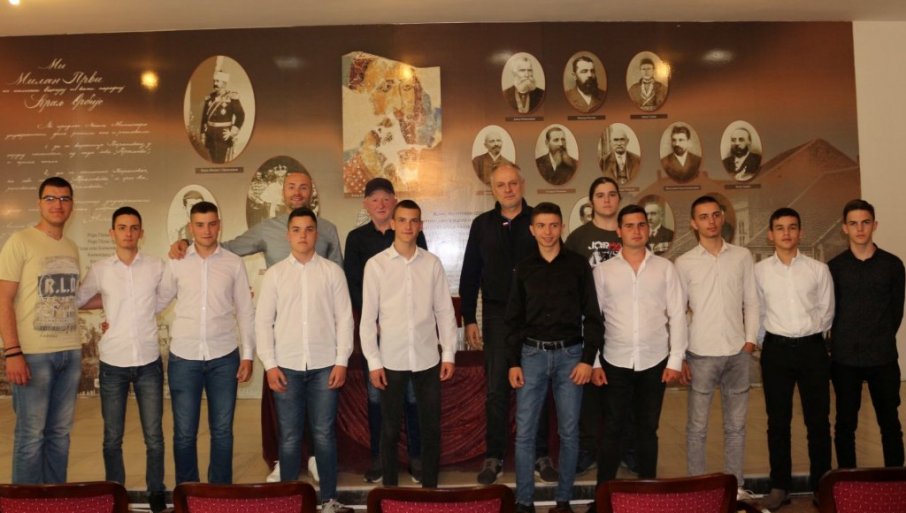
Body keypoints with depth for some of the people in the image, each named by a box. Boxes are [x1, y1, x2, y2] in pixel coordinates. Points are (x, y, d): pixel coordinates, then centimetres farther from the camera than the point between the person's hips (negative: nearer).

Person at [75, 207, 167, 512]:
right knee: (112, 438, 10)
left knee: (154, 437, 6)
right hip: (113, 364, 1)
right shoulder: (99, 270, 1)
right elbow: (77, 301, 13)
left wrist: (120, 311, 5)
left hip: (149, 363, 0)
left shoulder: (157, 267, 0)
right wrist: (110, 302, 7)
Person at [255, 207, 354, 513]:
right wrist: (270, 365, -4)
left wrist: (342, 362, -5)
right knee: (289, 437, 7)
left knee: (324, 434, 6)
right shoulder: (274, 274, 5)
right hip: (287, 366, 1)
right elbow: (263, 321, 3)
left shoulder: (332, 271, 3)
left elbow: (344, 318, 1)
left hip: (325, 365, 0)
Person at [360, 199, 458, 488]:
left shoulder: (432, 263, 1)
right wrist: (373, 361, -5)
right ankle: (390, 487, 27)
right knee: (390, 428, 11)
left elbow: (445, 311, 5)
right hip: (392, 360, -1)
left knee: (431, 427, 10)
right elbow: (368, 317, -2)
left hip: (428, 358, 2)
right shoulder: (376, 264, -3)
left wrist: (449, 353, 1)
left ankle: (430, 486, 27)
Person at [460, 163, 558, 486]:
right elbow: (469, 275, 6)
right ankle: (494, 457, 17)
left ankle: (539, 455, 21)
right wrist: (469, 319, 1)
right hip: (497, 316, 1)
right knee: (496, 390, 5)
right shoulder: (482, 225, 5)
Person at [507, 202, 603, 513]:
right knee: (524, 432, 1)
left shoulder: (578, 265, 2)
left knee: (569, 432, 6)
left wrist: (588, 359, -6)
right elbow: (513, 319, 8)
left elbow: (592, 315, 1)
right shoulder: (524, 269, 7)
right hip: (532, 353, 1)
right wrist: (513, 362, 2)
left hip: (569, 354, -1)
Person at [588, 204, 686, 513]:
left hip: (655, 362, 1)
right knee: (612, 429, 5)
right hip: (615, 362, -1)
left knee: (648, 428, 12)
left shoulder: (665, 268, 2)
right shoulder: (603, 271, 0)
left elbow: (677, 315, 1)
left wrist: (676, 359, -4)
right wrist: (593, 362, -3)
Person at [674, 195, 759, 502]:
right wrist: (679, 356, -4)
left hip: (738, 353, 2)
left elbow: (751, 302, 7)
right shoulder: (684, 263, -1)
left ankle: (736, 485, 24)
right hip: (701, 354, -2)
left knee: (736, 425, 12)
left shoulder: (742, 256, 5)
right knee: (697, 426, 5)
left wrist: (750, 341, -1)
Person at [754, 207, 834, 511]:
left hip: (812, 347, 0)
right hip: (776, 349, 0)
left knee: (818, 420, 7)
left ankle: (820, 484, 22)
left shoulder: (818, 269, 1)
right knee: (778, 421, 8)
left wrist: (809, 334, 4)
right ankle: (780, 486, 19)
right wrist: (766, 340, 4)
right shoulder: (759, 270, 1)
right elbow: (756, 312, 7)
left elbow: (827, 311, 6)